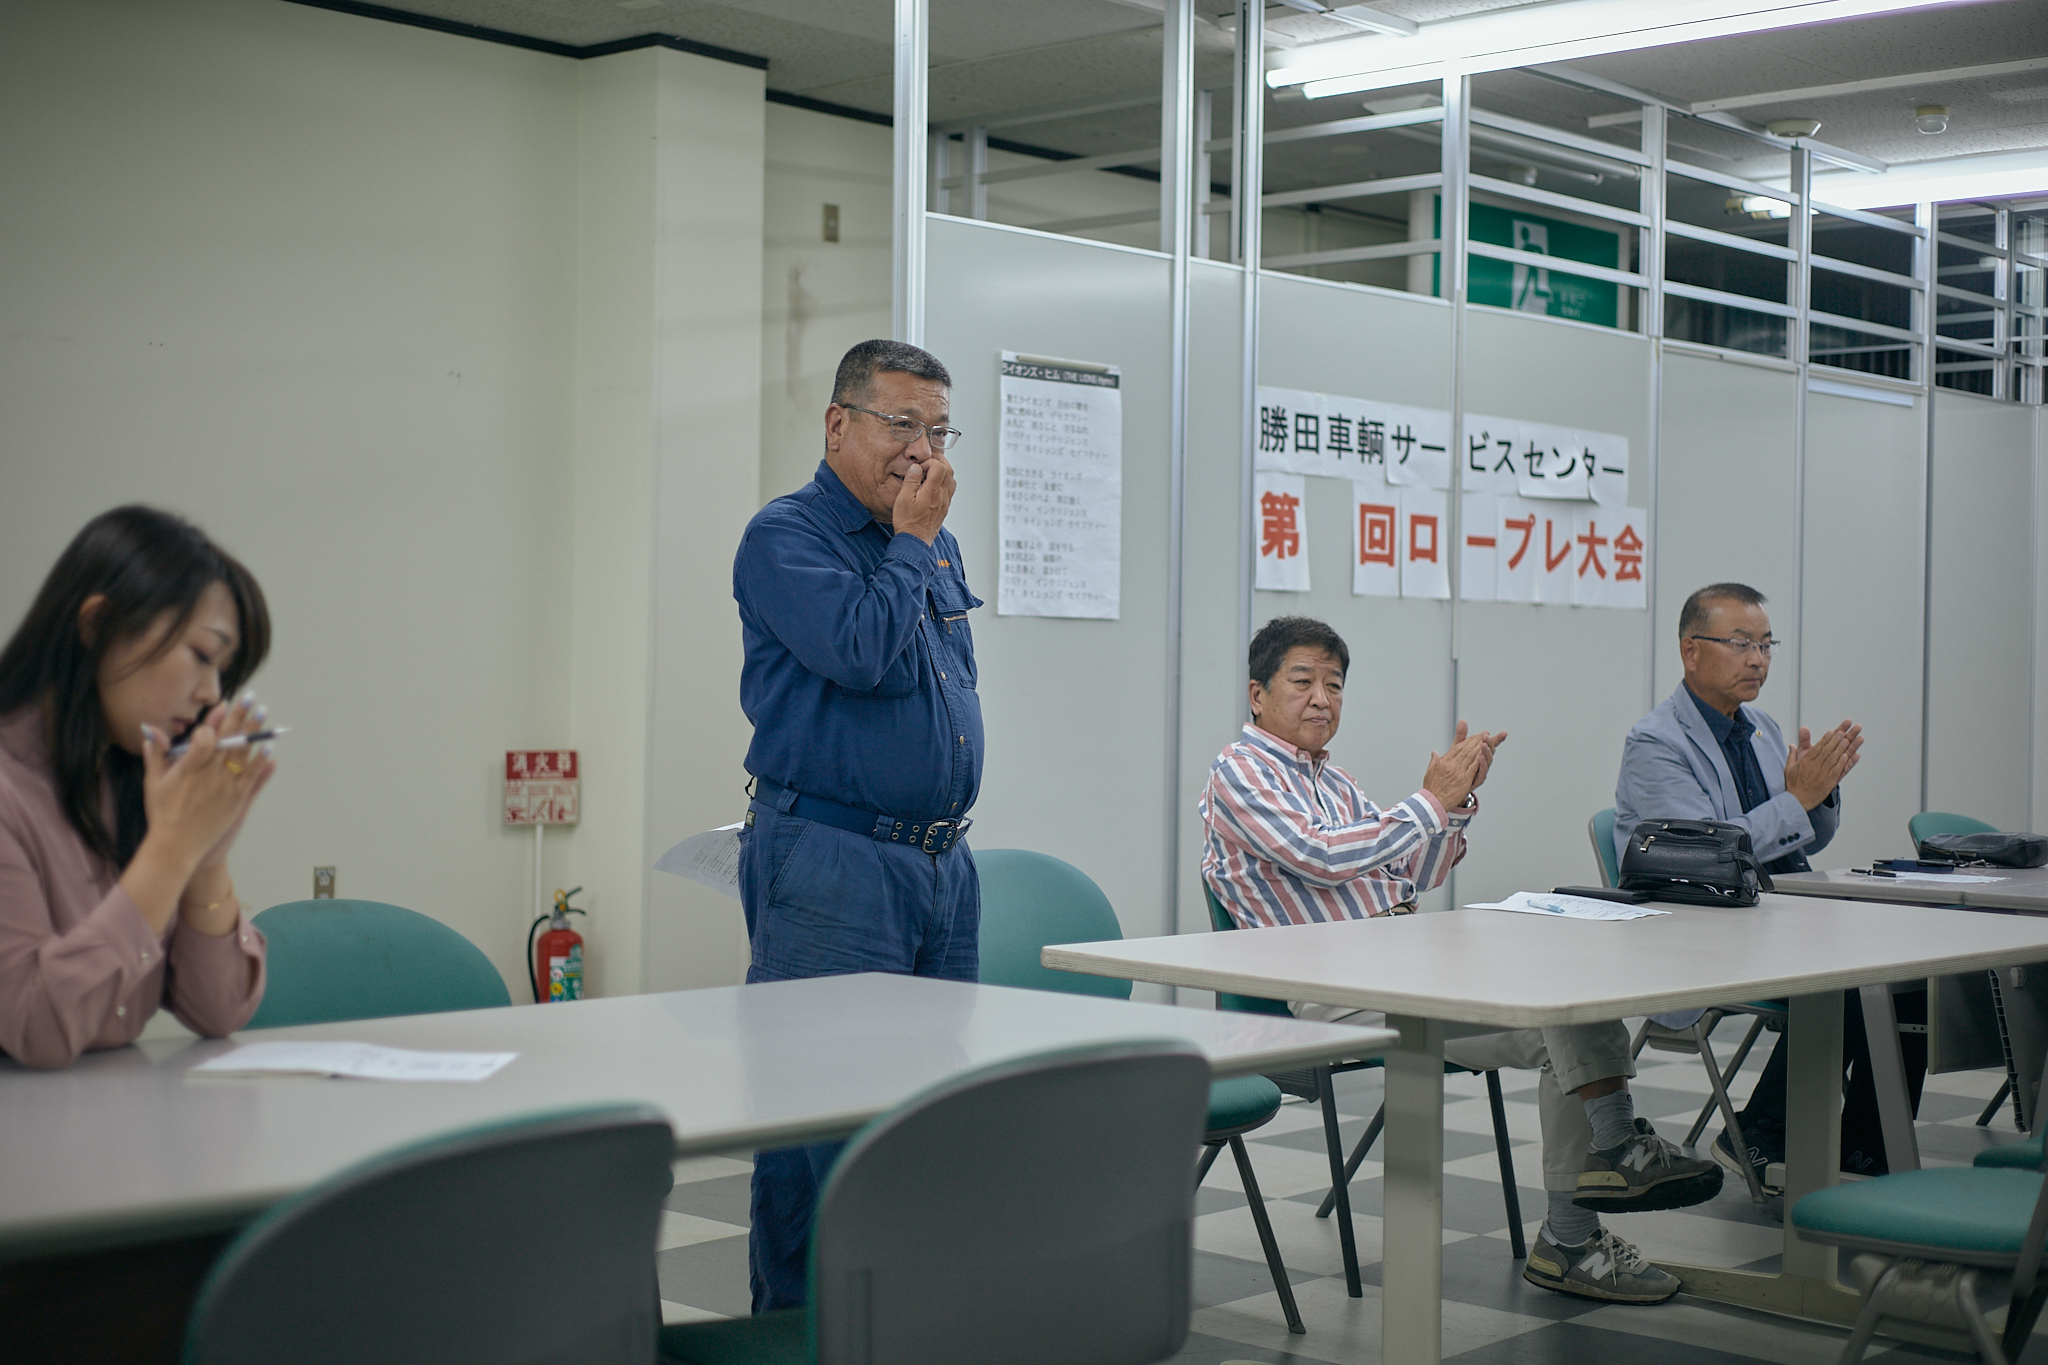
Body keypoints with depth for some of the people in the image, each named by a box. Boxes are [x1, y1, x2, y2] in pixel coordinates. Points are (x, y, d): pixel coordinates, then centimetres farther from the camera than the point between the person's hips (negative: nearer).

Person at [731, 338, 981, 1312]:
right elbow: (863, 653, -22)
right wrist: (911, 539, -11)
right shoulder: (786, 536, -8)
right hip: (831, 868, -8)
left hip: (942, 861, 8)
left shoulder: (936, 547, 17)